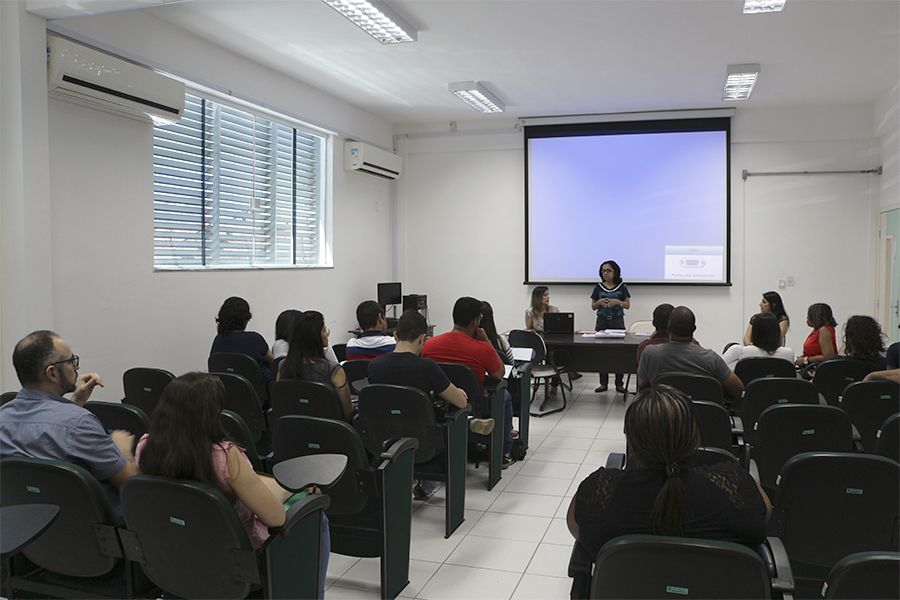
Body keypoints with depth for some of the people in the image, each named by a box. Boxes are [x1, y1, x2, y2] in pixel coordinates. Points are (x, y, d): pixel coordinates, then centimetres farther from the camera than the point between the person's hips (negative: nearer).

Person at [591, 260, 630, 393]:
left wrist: (618, 302, -14)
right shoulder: (598, 287, 7)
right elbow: (593, 306, 10)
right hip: (602, 321, 1)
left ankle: (619, 383, 4)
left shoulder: (622, 287, 4)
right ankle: (603, 383, 9)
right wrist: (599, 302, -11)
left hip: (617, 321, -1)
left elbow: (628, 305, 4)